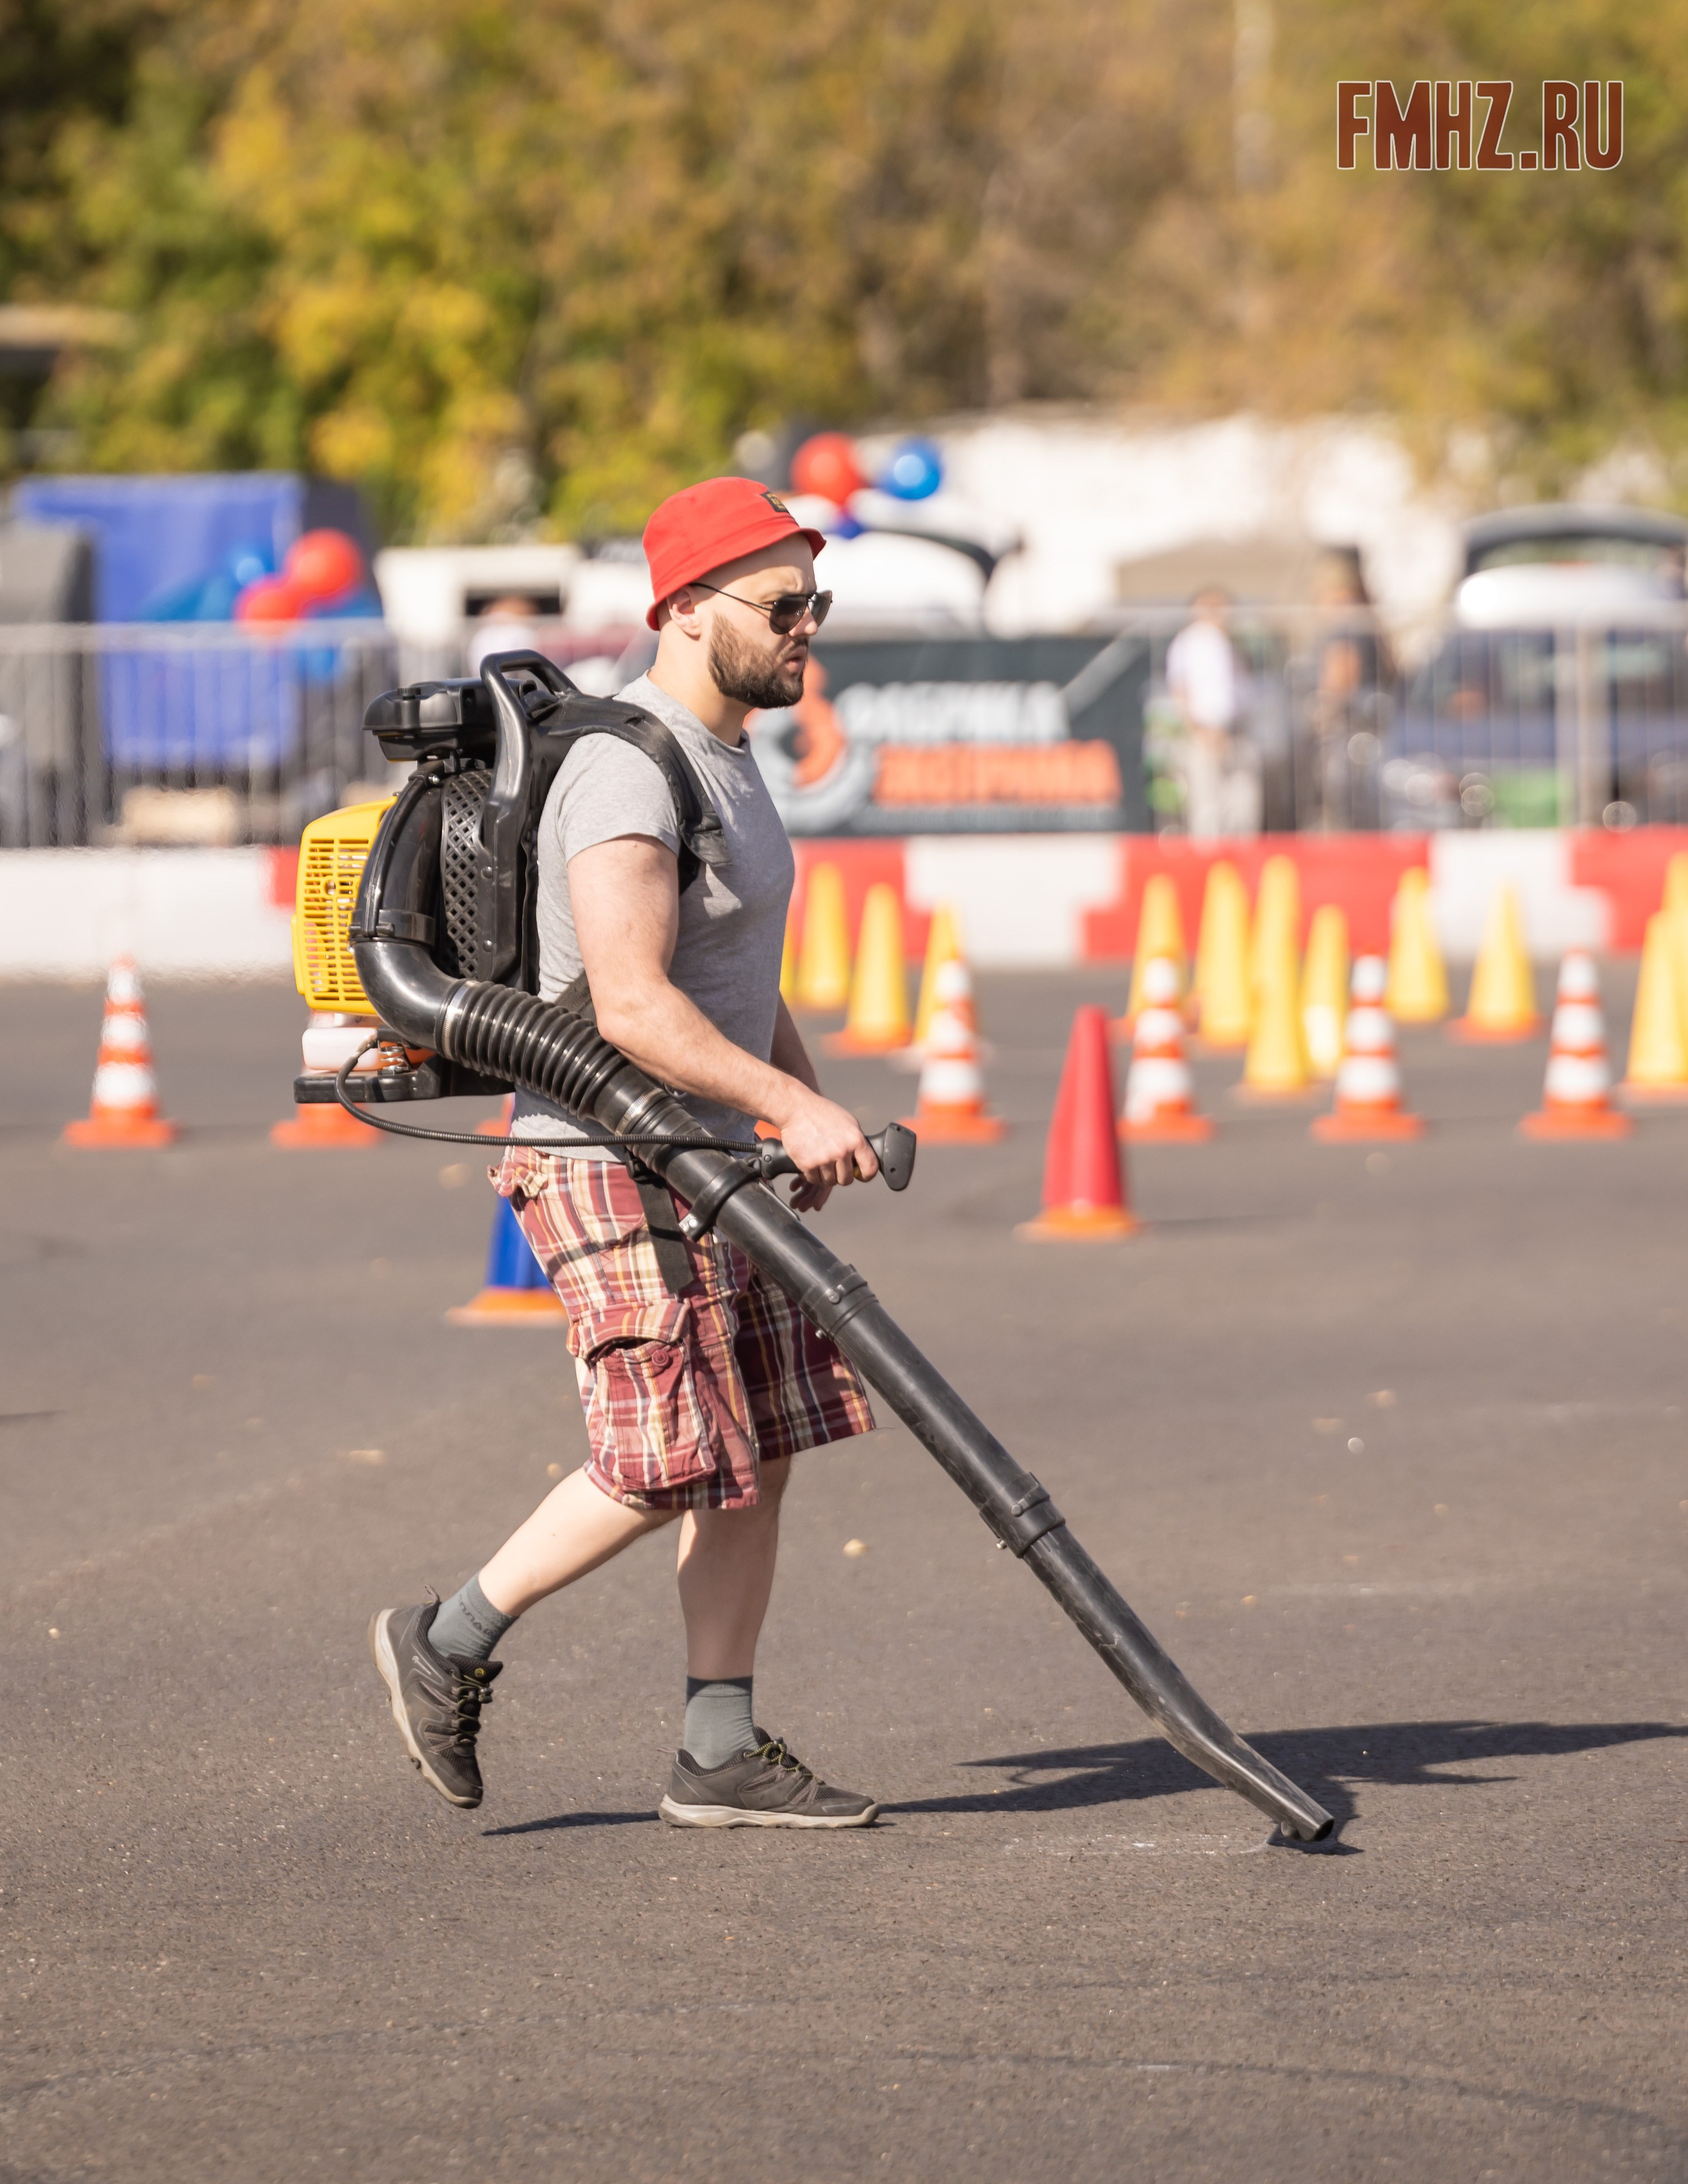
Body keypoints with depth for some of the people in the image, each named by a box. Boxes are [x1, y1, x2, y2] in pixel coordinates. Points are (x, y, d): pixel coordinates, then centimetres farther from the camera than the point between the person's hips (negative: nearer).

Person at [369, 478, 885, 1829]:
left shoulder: (727, 759, 16)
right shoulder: (629, 775, -18)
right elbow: (634, 1008, -27)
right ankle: (450, 1644, 6)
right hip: (613, 1168, -10)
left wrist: (815, 1116, 15)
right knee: (671, 1464, -10)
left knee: (761, 1453, 6)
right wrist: (793, 1104, -27)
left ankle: (723, 1756, 10)